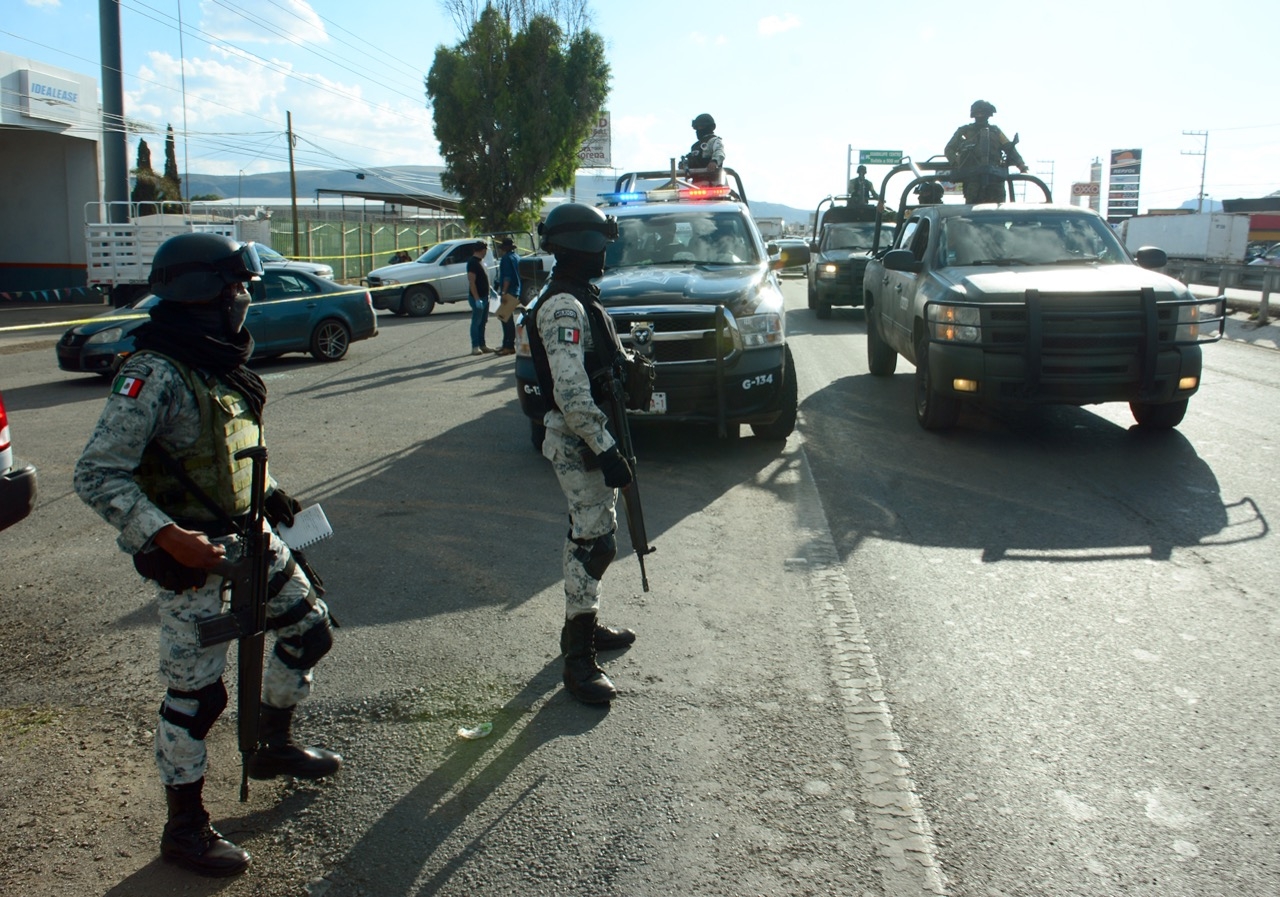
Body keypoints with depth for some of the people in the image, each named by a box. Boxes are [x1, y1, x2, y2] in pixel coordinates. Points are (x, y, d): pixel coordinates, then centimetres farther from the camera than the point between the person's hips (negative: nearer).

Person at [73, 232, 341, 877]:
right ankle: (184, 829, 19)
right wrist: (169, 538, -31)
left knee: (309, 630, 17)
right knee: (196, 692, 1)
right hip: (192, 555, -9)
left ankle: (272, 746, 39)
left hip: (248, 534, 9)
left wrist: (267, 492, 13)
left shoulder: (221, 362, 7)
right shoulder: (155, 374, -21)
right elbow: (96, 475, -24)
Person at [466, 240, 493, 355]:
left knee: (482, 322, 13)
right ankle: (475, 347, 0)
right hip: (477, 298, -10)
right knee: (476, 322, -4)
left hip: (484, 297, 10)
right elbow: (471, 282, -22)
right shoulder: (473, 262, -17)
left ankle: (482, 345, 20)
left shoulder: (480, 261, 13)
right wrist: (477, 299, -25)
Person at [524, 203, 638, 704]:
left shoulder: (579, 298, 14)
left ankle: (581, 626, 33)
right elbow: (571, 393, -28)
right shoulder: (563, 308, -20)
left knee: (589, 534, 19)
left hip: (588, 435, 11)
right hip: (578, 441, -11)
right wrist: (605, 450, -28)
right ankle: (579, 662, -4)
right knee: (594, 541, -10)